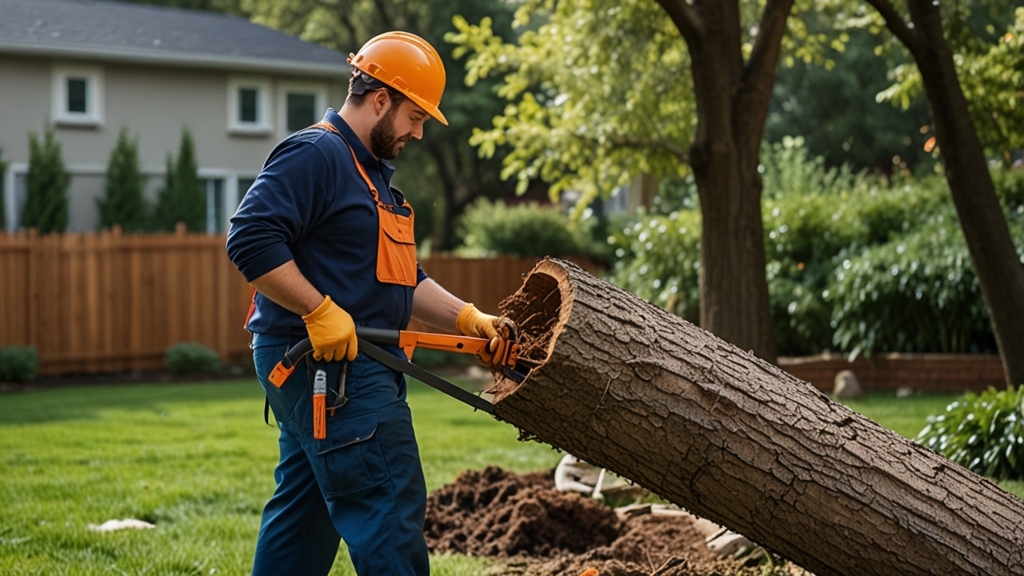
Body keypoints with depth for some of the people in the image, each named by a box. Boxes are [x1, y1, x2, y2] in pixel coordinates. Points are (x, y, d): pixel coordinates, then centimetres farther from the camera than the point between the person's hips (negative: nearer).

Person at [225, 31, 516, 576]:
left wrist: (468, 319, 8)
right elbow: (251, 239, -22)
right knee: (390, 509, -11)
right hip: (324, 366, -11)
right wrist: (320, 311, -23)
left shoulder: (373, 175, 22)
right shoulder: (314, 155, -11)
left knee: (303, 513, 14)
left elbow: (406, 281, 21)